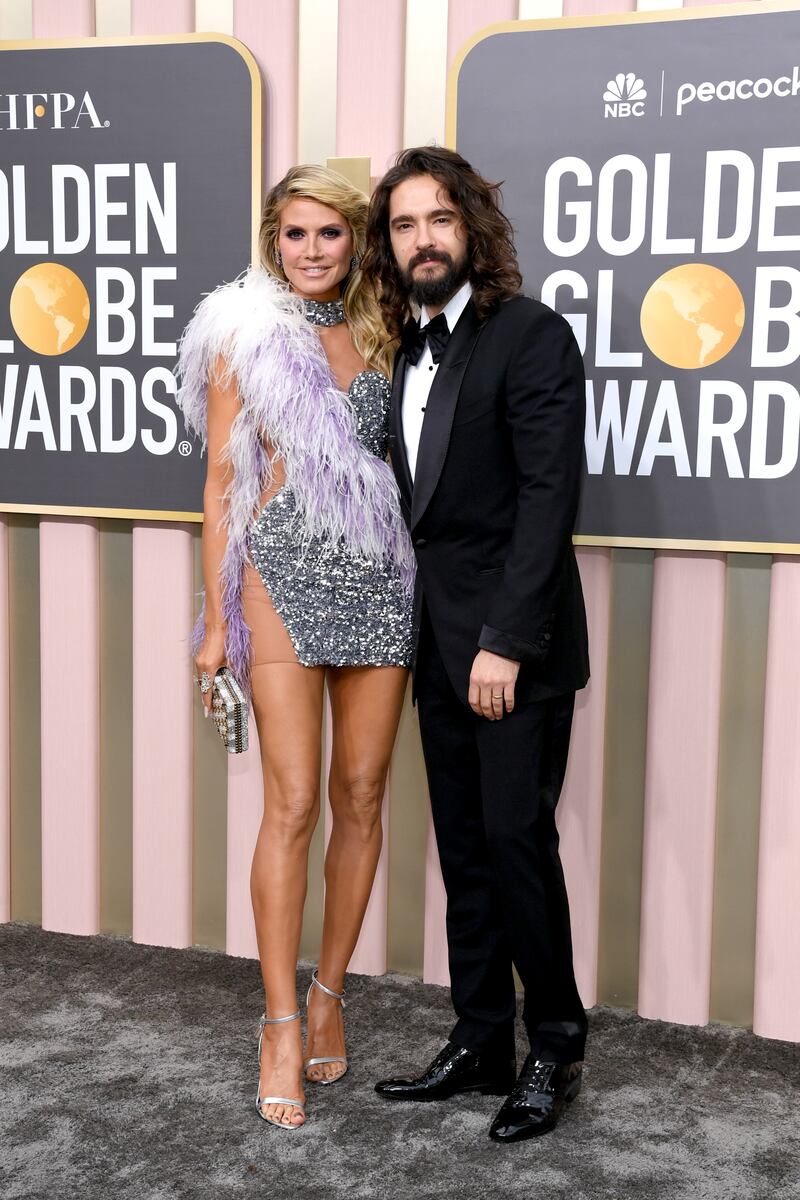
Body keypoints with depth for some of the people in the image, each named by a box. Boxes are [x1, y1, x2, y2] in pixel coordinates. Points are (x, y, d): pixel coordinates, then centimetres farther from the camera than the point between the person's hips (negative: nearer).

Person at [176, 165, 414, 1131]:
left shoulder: (374, 335, 13)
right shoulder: (243, 336, 3)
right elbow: (223, 485, 2)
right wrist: (217, 621, -1)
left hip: (379, 576, 4)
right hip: (285, 573, -4)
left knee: (361, 797, 6)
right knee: (293, 805, -6)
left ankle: (329, 995, 22)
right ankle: (281, 1026, 5)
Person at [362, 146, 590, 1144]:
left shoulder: (531, 335, -9)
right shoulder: (412, 351, 14)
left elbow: (548, 496, -16)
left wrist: (506, 641, -20)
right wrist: (420, 633, 7)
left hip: (515, 651, -7)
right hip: (440, 648, 7)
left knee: (517, 841, -3)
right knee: (465, 851, 12)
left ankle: (555, 1049, 15)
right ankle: (481, 1043, 24)